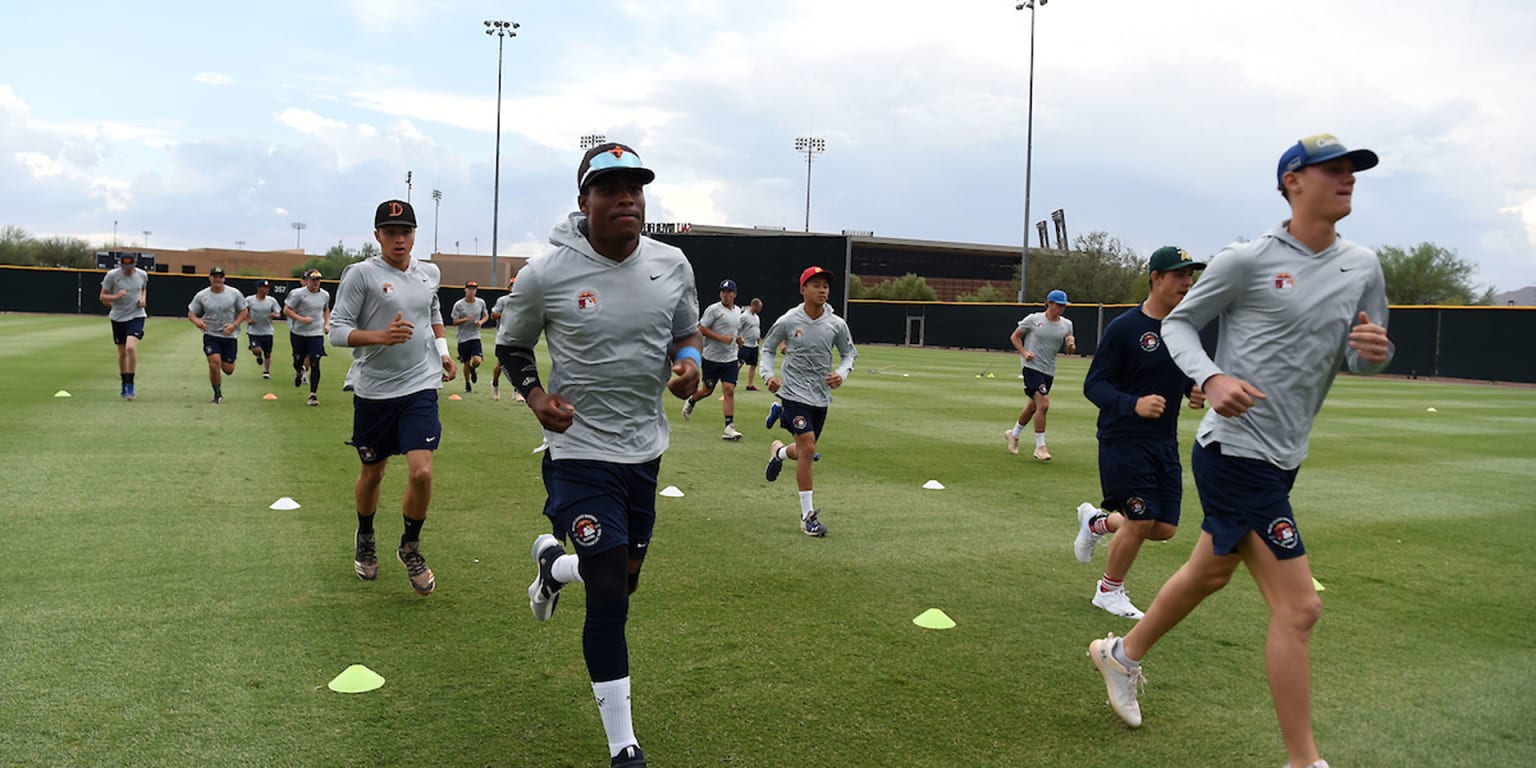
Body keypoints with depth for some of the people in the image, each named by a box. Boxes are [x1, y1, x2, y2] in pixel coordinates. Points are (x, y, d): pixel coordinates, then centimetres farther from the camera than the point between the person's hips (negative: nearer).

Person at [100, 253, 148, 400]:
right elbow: (103, 297, -3)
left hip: (136, 316, -1)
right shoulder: (112, 275, -9)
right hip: (118, 318, 1)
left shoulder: (142, 274, -2)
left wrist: (143, 299, 1)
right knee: (121, 352, 10)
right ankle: (124, 384, 30)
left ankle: (130, 385, -12)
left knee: (131, 347, -21)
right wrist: (115, 296, -23)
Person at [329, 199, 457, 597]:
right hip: (373, 390, -2)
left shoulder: (429, 273, 7)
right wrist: (381, 336, -27)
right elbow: (338, 331, -11)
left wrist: (443, 352, 16)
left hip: (420, 387, 2)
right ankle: (365, 538, 42)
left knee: (421, 473, -13)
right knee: (371, 473, 13)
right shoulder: (361, 274, -8)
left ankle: (410, 546, 12)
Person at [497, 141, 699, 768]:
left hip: (646, 449, 5)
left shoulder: (672, 264, -2)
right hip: (580, 451, -5)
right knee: (610, 597, -8)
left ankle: (552, 562, 54)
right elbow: (510, 347, 3)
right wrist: (537, 397, -15)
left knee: (625, 576, 18)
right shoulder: (544, 275, -12)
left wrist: (687, 364, -9)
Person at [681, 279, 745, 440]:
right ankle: (691, 402, 40)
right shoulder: (713, 309, -8)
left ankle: (729, 427, -10)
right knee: (707, 390, 7)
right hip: (712, 358, -4)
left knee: (730, 390, -8)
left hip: (730, 359, 4)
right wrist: (722, 338, -19)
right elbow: (701, 329, -13)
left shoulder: (738, 311, 12)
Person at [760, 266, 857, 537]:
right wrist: (768, 375, -11)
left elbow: (849, 353, 11)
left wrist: (842, 373, -9)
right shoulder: (787, 321, -8)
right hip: (794, 392, -4)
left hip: (821, 396, 4)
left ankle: (779, 451, 53)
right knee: (808, 449, -17)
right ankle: (808, 516, -7)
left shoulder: (837, 324, -2)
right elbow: (767, 348, 6)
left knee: (804, 452, 14)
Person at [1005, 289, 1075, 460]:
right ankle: (1040, 446, -9)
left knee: (1034, 405, 17)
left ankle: (1013, 434, 39)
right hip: (1032, 367, -6)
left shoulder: (1066, 324, 6)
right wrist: (1024, 352, -13)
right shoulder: (1033, 319, -6)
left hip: (1049, 371, 6)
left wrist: (1071, 346, -16)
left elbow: (1070, 351, 8)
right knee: (1043, 404, -18)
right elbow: (1014, 337, 3)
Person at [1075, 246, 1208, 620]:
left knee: (1165, 528, 6)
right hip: (1124, 439, -7)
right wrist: (1133, 404, -29)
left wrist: (1196, 390, -4)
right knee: (1141, 522, -6)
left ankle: (1097, 522, 34)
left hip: (1166, 442, 7)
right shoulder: (1123, 328, -13)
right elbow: (1094, 384, -12)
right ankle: (1109, 591, 19)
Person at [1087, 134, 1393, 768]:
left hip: (1282, 458, 8)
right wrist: (1211, 378, -20)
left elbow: (1364, 357, 15)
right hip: (1235, 450, -8)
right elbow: (1178, 324, -1)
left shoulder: (1363, 267, 8)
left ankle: (1123, 655, 44)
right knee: (1298, 607, -9)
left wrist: (1373, 349, -11)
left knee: (1210, 573, 22)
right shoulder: (1246, 261, -10)